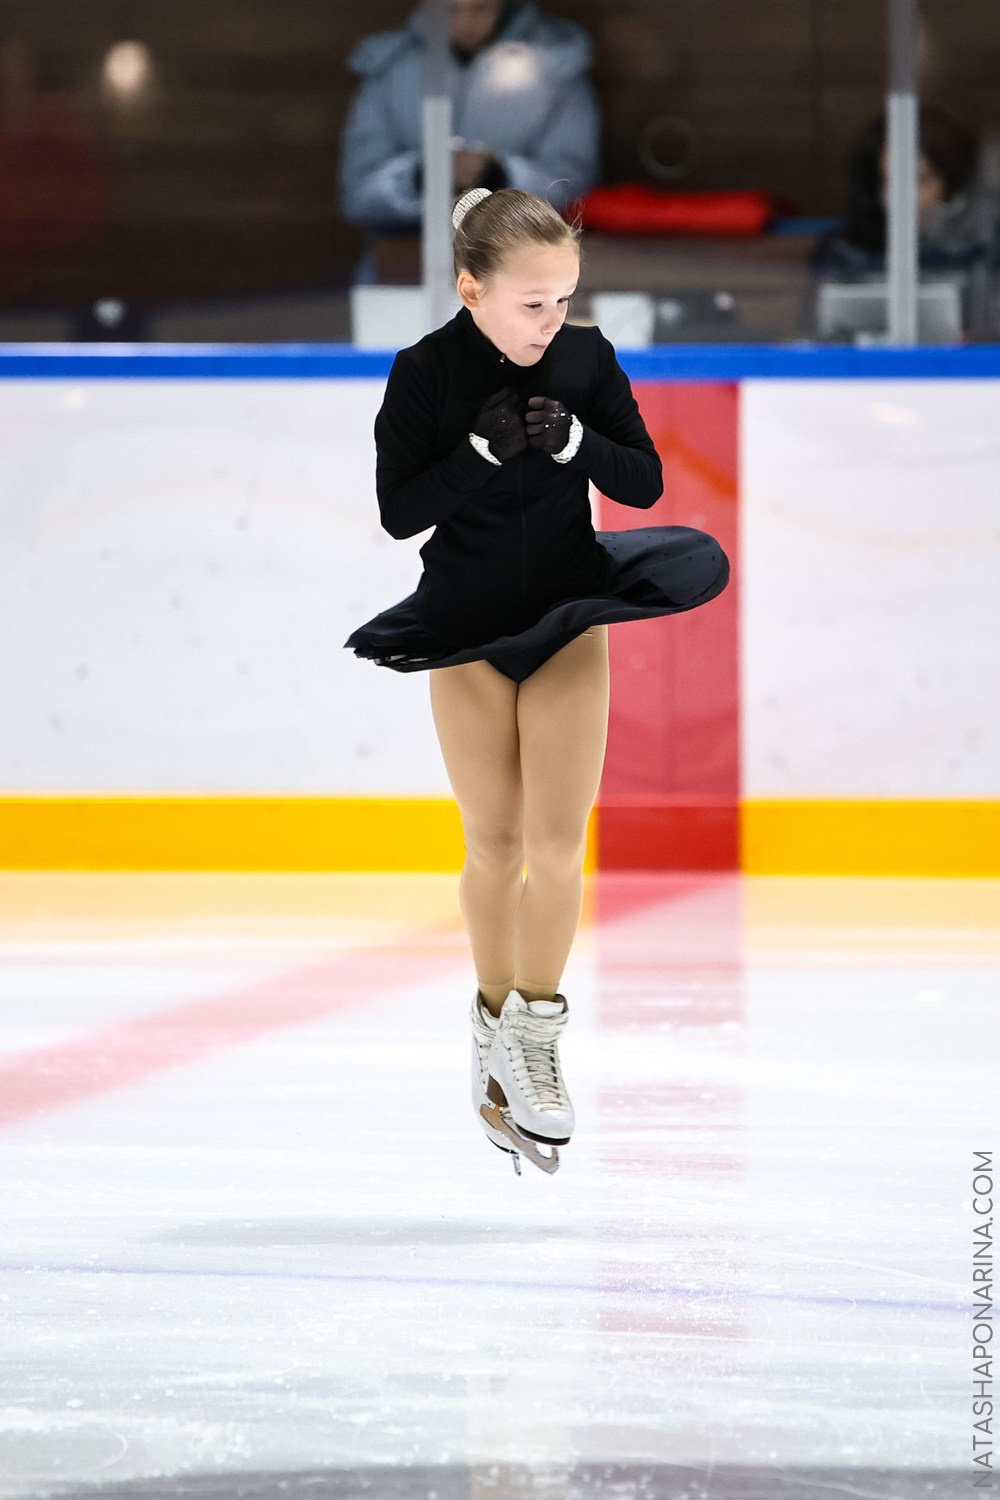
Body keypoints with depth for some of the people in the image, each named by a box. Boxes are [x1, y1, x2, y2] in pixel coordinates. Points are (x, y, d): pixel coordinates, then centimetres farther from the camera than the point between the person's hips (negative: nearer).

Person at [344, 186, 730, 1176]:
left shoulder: (587, 358, -7)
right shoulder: (424, 373, -12)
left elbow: (644, 481, -3)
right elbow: (398, 510, -11)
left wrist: (576, 442, -21)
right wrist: (483, 450, -24)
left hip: (570, 619, 1)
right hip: (466, 628, -1)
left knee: (557, 845, -7)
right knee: (494, 845, 8)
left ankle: (531, 1038, 3)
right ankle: (496, 1032, 22)